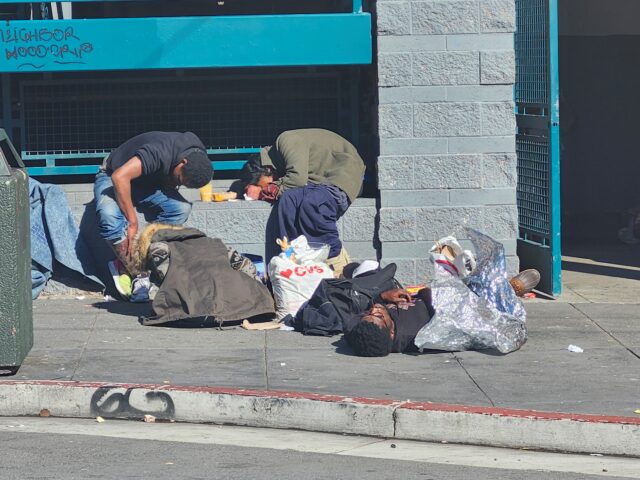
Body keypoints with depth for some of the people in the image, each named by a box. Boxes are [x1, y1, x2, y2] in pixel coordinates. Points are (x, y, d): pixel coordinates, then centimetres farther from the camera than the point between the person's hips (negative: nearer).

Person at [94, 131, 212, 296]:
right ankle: (132, 270, -19)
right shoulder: (161, 153, -40)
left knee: (181, 208, -25)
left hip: (149, 182, 6)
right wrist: (132, 222, -42)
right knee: (109, 215, -39)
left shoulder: (198, 157, -17)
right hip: (111, 176, -6)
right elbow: (119, 177, -46)